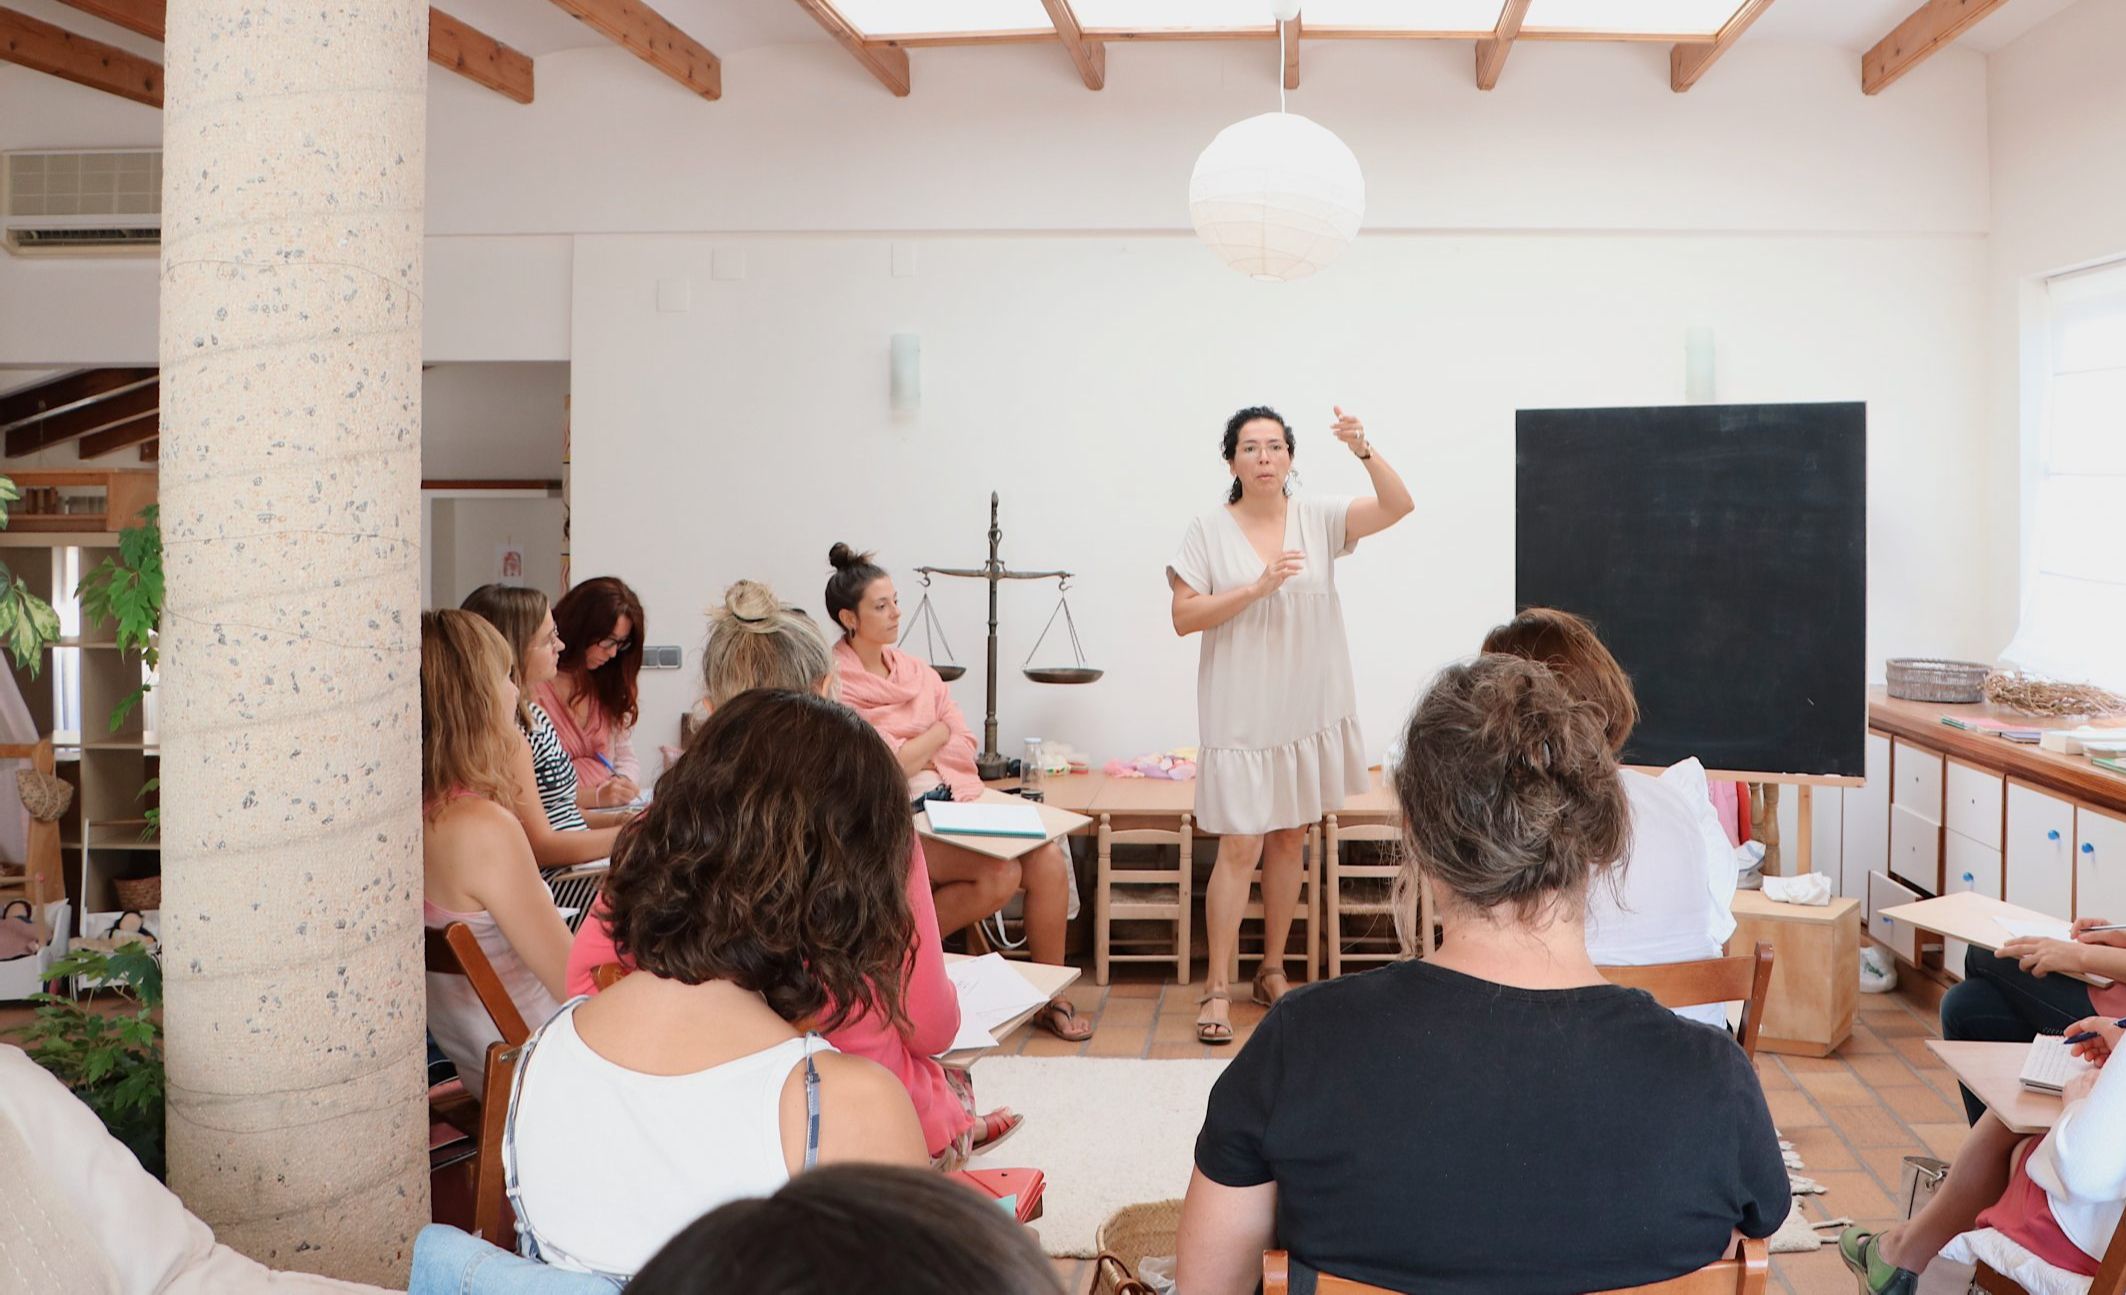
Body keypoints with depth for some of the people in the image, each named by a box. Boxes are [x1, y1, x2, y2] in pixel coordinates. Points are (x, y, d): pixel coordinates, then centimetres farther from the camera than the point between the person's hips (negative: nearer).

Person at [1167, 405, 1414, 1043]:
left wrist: (1364, 451, -25)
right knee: (1240, 848, -7)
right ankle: (1216, 989, 0)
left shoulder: (1317, 518, 2)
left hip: (1310, 710, 3)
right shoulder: (1209, 531, -3)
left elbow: (1398, 506, -10)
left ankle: (1272, 972, 27)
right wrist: (1257, 587, -18)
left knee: (1289, 841, 13)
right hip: (1240, 714, -3)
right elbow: (1184, 616, -8)